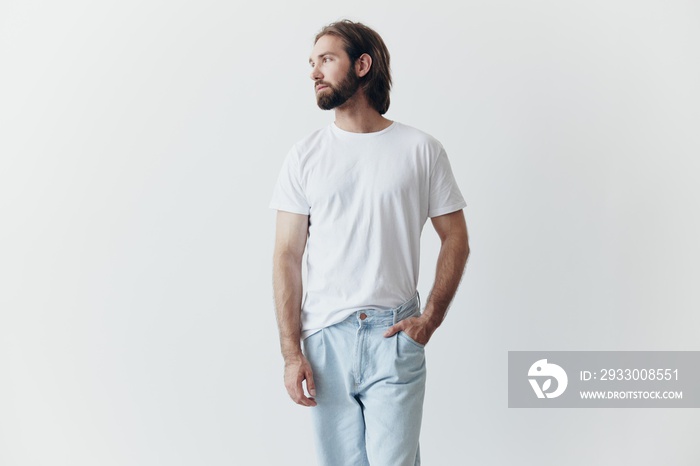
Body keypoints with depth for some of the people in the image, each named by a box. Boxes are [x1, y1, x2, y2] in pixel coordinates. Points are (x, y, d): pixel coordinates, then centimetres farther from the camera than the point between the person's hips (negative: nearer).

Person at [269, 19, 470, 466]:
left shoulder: (422, 149, 1)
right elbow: (288, 256, 2)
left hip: (395, 335, -2)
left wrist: (430, 319, -5)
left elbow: (456, 240, 6)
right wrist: (291, 351, -4)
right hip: (325, 337, 2)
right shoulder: (305, 156, 5)